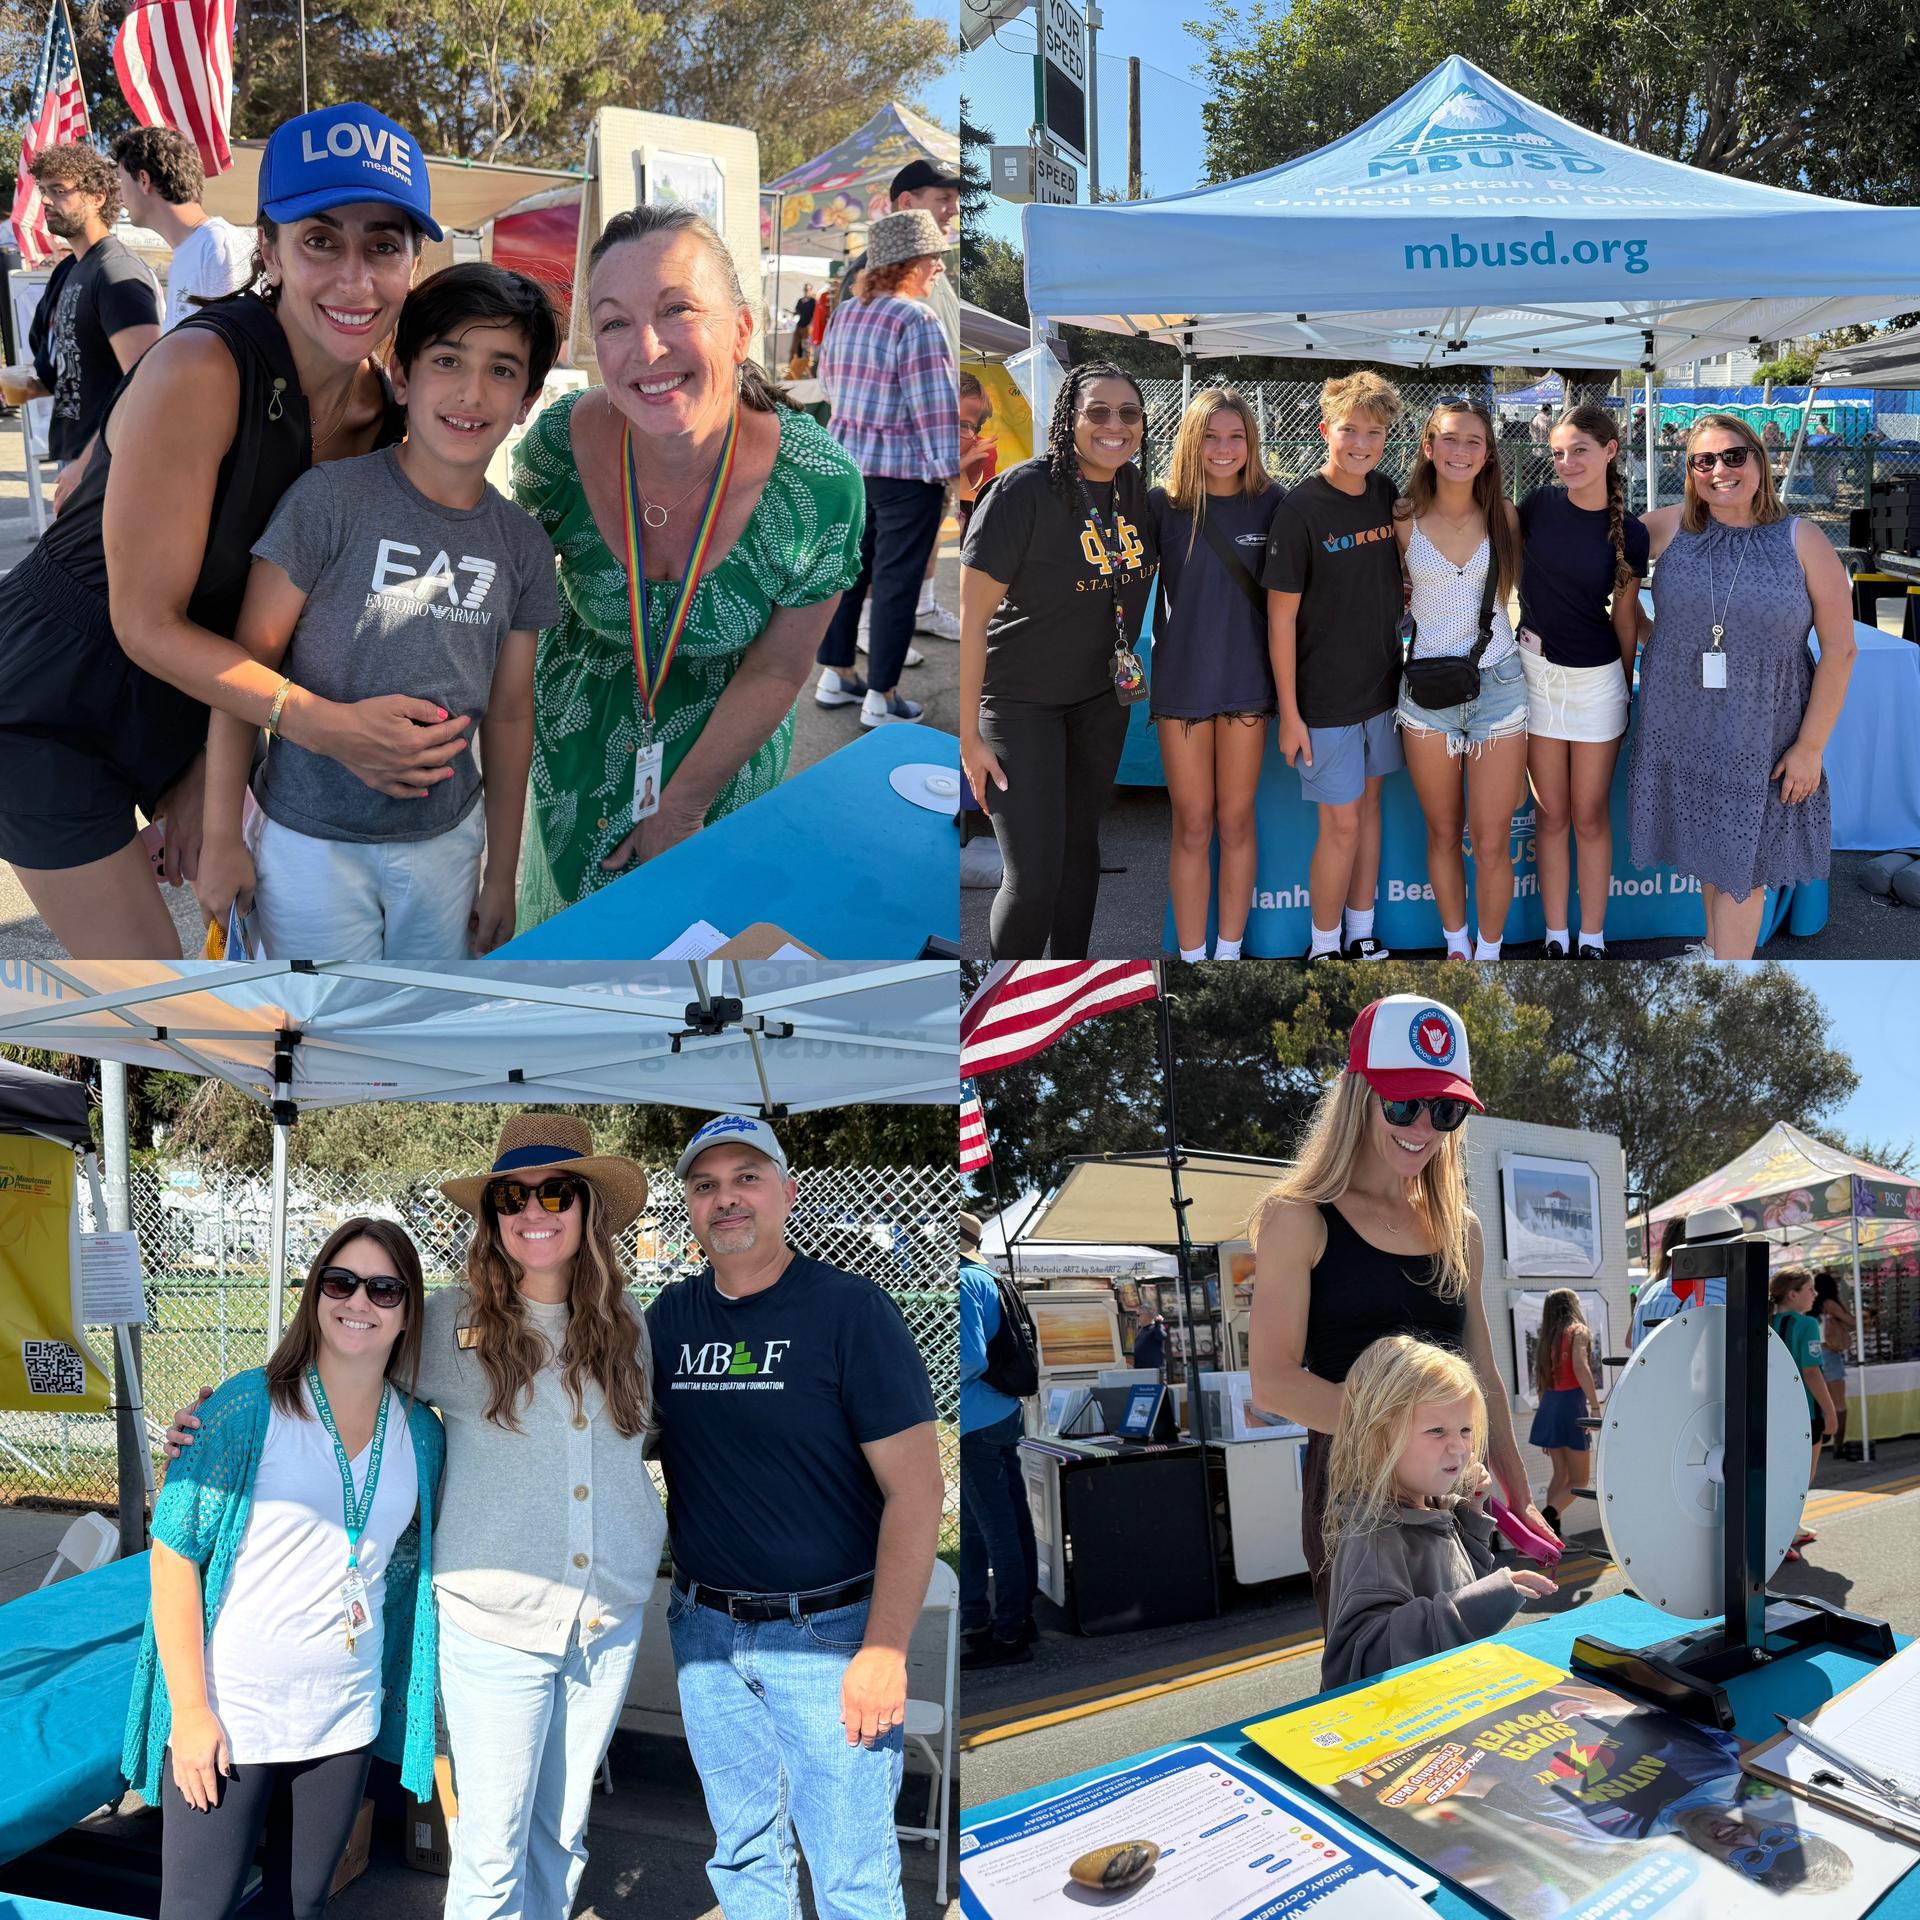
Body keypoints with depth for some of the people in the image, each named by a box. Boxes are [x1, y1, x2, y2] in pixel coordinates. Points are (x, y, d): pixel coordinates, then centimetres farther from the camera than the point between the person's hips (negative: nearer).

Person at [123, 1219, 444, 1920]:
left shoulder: (421, 1433, 3)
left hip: (345, 1716, 4)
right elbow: (175, 1555, -11)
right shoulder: (249, 1406, -10)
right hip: (227, 1713, -4)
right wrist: (190, 1709, -14)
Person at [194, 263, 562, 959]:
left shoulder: (523, 544, 1)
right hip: (314, 841, -4)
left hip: (445, 841, 4)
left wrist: (502, 875, 12)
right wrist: (221, 836, -9)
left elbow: (509, 714, 8)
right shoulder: (330, 499, -14)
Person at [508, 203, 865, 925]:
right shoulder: (557, 444, -28)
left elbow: (776, 672, -18)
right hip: (582, 730, 1)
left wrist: (683, 808, -12)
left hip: (726, 738, -1)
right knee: (574, 887, 26)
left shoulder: (820, 486, -31)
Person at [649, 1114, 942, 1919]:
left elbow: (916, 1490, -12)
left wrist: (885, 1651, -18)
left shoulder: (850, 1310, -9)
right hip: (706, 1633, 5)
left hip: (829, 1634, -5)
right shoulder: (671, 1317, 7)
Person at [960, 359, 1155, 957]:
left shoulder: (1136, 488, -3)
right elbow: (971, 616, -19)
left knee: (1082, 846, 16)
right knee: (1033, 879, -12)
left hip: (1102, 695, 6)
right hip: (1020, 699, -6)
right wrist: (970, 736, -18)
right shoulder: (1022, 492, -22)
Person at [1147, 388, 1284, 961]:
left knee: (1236, 822, 8)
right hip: (1181, 679, -1)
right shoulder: (1162, 504, -4)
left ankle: (1230, 951, 19)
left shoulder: (1271, 503, -2)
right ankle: (1192, 956, 13)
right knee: (1192, 827, 4)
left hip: (1247, 679, 1)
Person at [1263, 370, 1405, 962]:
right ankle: (1325, 946, 15)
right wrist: (1289, 713, -14)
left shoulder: (1386, 494, 1)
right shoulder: (1300, 508, -16)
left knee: (1369, 802, 14)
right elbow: (1281, 617, -14)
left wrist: (1401, 667, 10)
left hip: (1382, 686, 6)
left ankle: (1361, 935, 27)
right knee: (1340, 824, -2)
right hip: (1325, 696, -6)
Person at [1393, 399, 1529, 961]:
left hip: (1497, 685, 0)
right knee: (1443, 832, 12)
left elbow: (1523, 586, 13)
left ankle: (1489, 953, 16)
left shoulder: (1504, 515, 0)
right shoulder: (1404, 520, -2)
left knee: (1492, 842, -1)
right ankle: (1455, 944, 29)